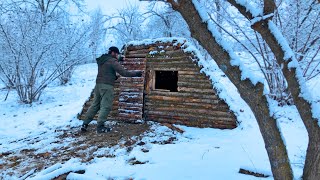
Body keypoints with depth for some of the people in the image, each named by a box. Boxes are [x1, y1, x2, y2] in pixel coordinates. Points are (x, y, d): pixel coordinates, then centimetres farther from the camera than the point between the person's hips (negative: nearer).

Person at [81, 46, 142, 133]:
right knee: (106, 106, -2)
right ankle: (100, 127, 0)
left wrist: (113, 77, 18)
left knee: (95, 105, 13)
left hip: (98, 84, 8)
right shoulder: (112, 61, -9)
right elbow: (124, 72, -13)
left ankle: (85, 124, 15)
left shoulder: (101, 60, 16)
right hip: (107, 86, -8)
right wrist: (136, 73, -5)